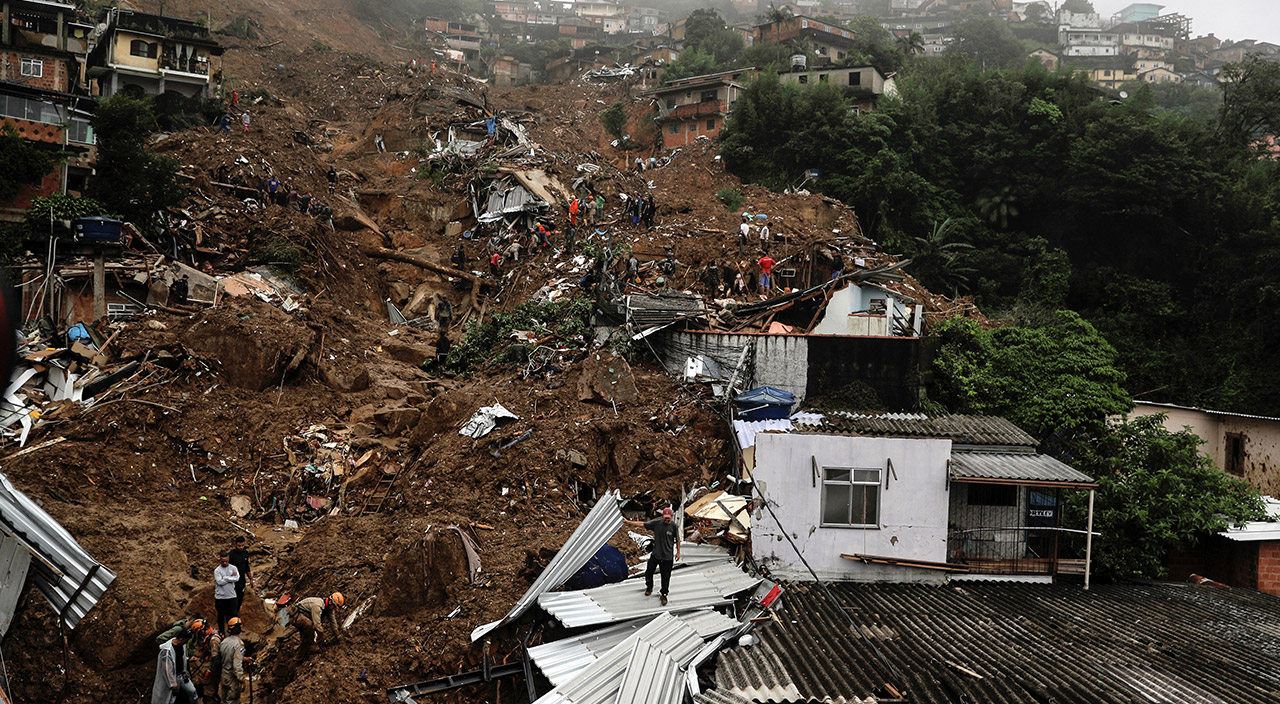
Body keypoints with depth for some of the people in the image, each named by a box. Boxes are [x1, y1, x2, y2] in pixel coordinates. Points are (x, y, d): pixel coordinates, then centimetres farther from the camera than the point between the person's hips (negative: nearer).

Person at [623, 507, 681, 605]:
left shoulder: (673, 526, -9)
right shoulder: (657, 523, -6)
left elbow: (677, 540, 0)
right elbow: (642, 524, -3)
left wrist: (678, 552, 2)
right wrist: (628, 522, -5)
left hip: (667, 556, -2)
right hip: (655, 554, 2)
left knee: (665, 577, 5)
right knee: (649, 572, 10)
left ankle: (664, 595, 24)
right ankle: (649, 588, 38)